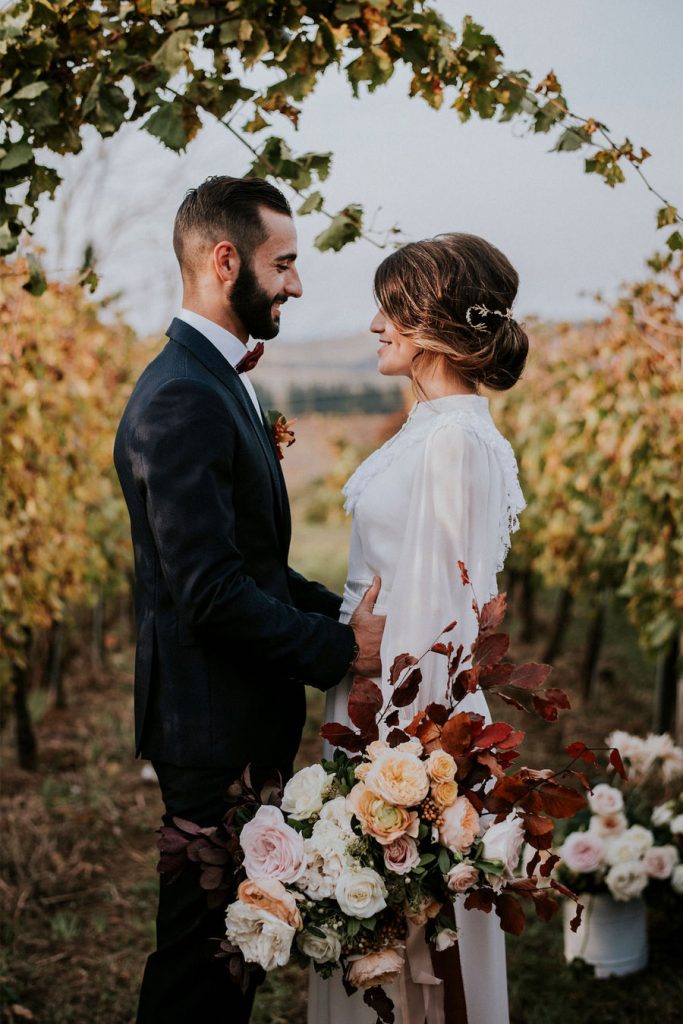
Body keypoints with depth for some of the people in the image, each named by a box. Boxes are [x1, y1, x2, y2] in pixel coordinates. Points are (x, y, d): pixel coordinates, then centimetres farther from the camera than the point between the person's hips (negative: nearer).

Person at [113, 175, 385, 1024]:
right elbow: (210, 592, -25)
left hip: (241, 719, 10)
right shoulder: (182, 400, -20)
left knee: (229, 940, 19)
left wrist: (341, 612, 5)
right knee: (204, 942, 5)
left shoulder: (218, 381, 13)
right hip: (215, 729, -10)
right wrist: (340, 649, -16)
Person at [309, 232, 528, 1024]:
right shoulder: (431, 427, 9)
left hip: (414, 706, -9)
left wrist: (404, 742, -19)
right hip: (377, 697, 9)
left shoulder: (456, 440, -20)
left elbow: (444, 603, -21)